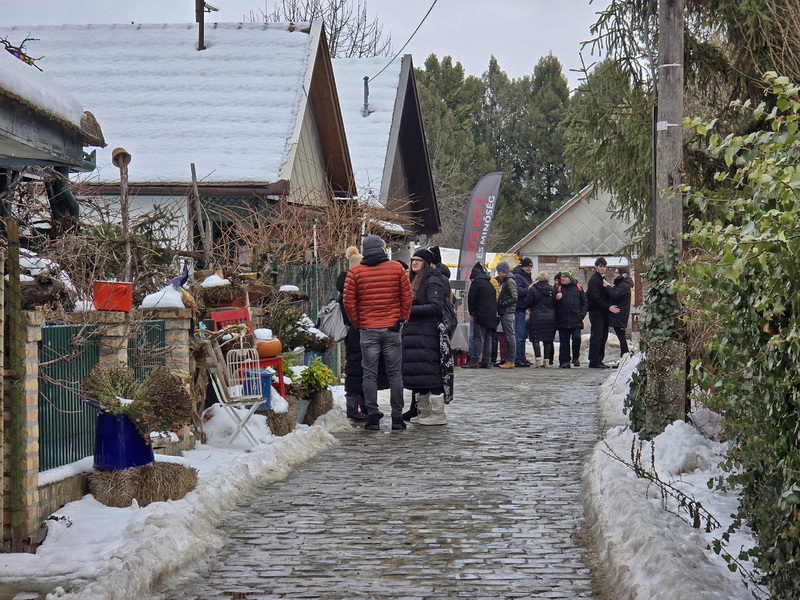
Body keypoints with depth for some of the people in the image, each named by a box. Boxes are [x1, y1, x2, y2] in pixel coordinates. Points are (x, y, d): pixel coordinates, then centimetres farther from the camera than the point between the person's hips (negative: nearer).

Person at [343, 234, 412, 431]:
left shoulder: (355, 272, -1)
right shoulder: (396, 268, 1)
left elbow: (349, 302, -3)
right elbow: (407, 296, 2)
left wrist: (357, 324, 9)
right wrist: (403, 319, 12)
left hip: (368, 329, -1)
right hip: (392, 328, 1)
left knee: (369, 374, 4)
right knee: (395, 373, 6)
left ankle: (373, 417, 1)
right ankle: (397, 418, 5)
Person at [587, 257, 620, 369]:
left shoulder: (603, 279, 20)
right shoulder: (594, 280, -9)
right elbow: (596, 298, -18)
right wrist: (608, 307, -21)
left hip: (603, 312, 9)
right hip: (596, 311, -9)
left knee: (603, 337, 9)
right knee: (597, 336, -9)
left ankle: (599, 360, 14)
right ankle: (594, 361, -8)